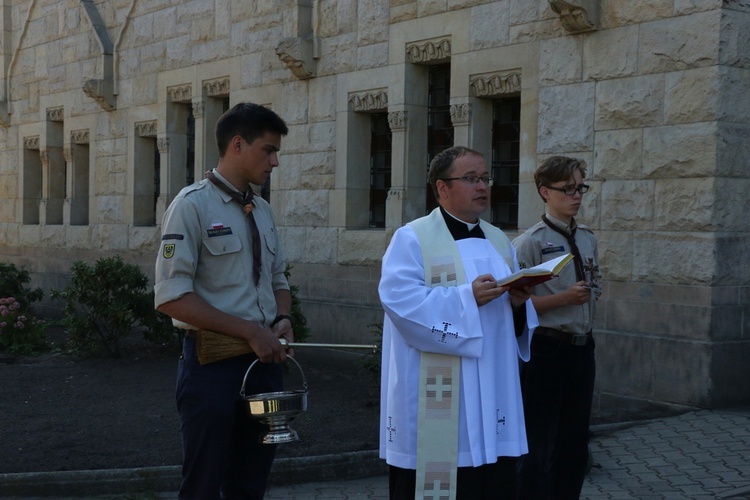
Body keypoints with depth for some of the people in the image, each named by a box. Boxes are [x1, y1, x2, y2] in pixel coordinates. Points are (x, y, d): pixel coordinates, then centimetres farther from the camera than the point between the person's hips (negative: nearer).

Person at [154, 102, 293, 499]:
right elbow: (171, 296, -17)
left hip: (264, 360, 7)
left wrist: (282, 320, -2)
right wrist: (250, 331, -19)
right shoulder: (193, 205, -11)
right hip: (212, 363, -7)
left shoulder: (262, 211, 11)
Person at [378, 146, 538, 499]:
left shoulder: (499, 241, 16)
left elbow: (513, 308, 17)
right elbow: (400, 299, -19)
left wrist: (518, 302, -7)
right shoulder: (412, 239, -5)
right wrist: (468, 297, -24)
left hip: (492, 393, 6)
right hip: (435, 398, -6)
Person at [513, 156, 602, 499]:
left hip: (582, 347, 7)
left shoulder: (587, 239, 11)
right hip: (546, 348, -7)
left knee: (575, 441, 16)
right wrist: (563, 298, -22)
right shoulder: (530, 242, -12)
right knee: (539, 445, 0)